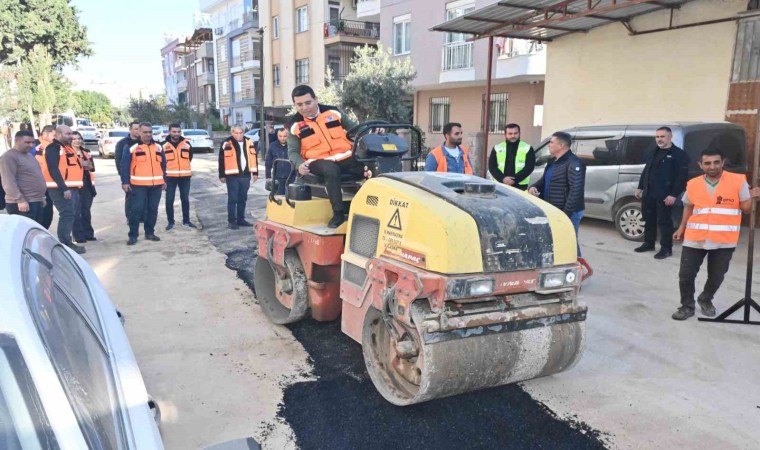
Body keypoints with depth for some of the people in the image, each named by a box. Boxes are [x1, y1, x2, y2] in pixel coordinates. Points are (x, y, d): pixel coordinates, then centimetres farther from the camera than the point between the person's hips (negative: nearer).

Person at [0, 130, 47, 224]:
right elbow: (9, 182, -18)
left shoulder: (29, 155, 19)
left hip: (37, 202, 9)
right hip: (22, 203, -9)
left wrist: (41, 197, 24)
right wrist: (20, 200, -24)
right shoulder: (8, 157, -10)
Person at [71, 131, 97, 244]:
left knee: (86, 211, 13)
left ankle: (88, 233, 20)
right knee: (76, 212, -9)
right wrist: (79, 164, -21)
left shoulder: (86, 152, 17)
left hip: (87, 184, 7)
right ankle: (79, 236, -6)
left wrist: (89, 166, -3)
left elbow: (92, 167, 18)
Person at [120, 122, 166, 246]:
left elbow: (163, 165, 17)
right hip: (139, 185, -4)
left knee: (153, 209, 10)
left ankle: (150, 233, 22)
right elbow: (124, 166, -3)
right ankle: (133, 235, 3)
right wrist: (125, 182, -9)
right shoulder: (132, 148, -3)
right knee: (137, 209, -5)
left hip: (156, 184, 4)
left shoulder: (158, 147, 11)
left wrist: (164, 180, 15)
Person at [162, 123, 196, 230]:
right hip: (170, 177, -2)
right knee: (169, 200, 2)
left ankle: (186, 221, 20)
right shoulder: (164, 145, -5)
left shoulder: (187, 144, 2)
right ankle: (170, 222, 13)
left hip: (185, 176, 2)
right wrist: (170, 167, 9)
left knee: (185, 199, 10)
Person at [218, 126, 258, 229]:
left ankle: (241, 219, 22)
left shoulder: (249, 142, 7)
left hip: (245, 175, 5)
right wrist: (222, 175, -4)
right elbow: (222, 160, -4)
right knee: (232, 199, -1)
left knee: (242, 199, 12)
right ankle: (231, 221, 6)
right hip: (232, 176, -4)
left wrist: (255, 173, 11)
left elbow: (254, 157, 13)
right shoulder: (227, 143, -5)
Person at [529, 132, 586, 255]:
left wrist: (566, 213, -26)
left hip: (568, 213, -10)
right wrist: (534, 187, 2)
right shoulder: (553, 162, 16)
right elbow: (544, 181, 25)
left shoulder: (573, 164, -16)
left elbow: (576, 190, -24)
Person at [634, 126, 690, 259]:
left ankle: (666, 248, 7)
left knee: (664, 221, -2)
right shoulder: (653, 152, 16)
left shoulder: (679, 154, -7)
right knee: (648, 219, 14)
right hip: (648, 193, 7)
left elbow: (682, 176, -13)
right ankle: (649, 243, 28)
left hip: (664, 196, -7)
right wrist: (640, 187, 19)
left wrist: (674, 194, -18)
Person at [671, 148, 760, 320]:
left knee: (716, 277, 12)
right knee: (685, 275, 2)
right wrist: (682, 228, 14)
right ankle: (687, 306, 22)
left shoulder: (738, 181, -5)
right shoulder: (693, 184, 1)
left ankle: (705, 300, 39)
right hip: (694, 240, 1)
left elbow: (746, 209, 1)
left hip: (724, 241, -1)